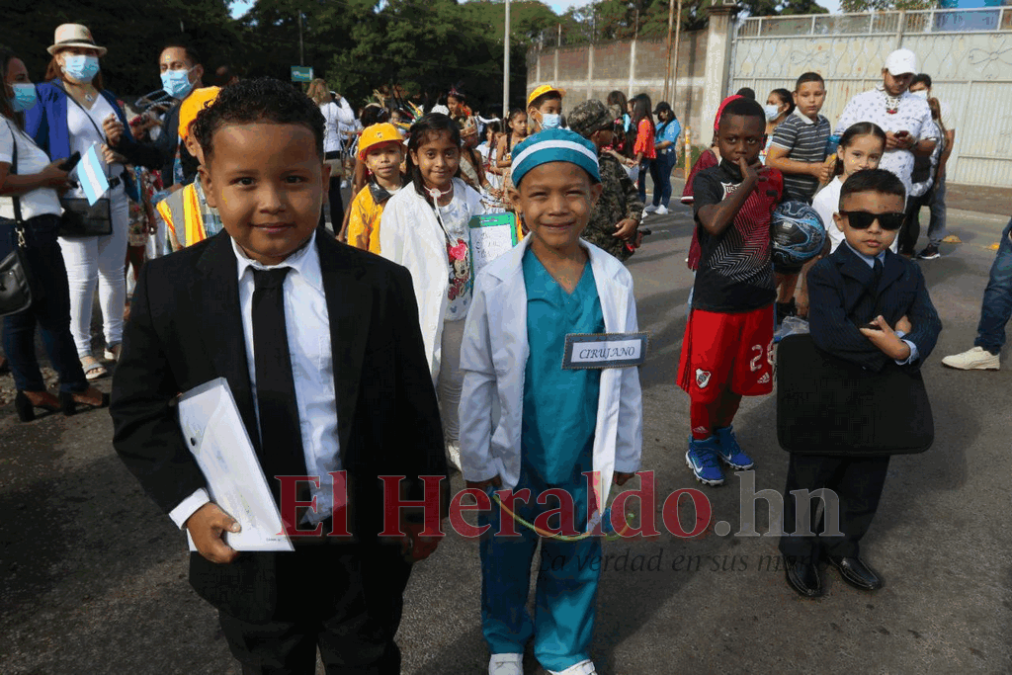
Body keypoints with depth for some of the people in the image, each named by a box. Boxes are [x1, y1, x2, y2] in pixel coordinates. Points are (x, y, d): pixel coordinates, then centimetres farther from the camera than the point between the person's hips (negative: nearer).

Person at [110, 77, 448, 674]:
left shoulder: (381, 284, -12)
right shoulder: (169, 288, -9)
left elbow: (415, 407, -5)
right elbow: (139, 411, -2)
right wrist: (190, 503, -15)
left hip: (365, 548, 0)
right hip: (245, 550, 1)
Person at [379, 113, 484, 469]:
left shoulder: (471, 199, -1)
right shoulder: (399, 206, -11)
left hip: (462, 309, 3)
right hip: (419, 311, -3)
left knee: (456, 380, 19)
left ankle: (457, 442, 41)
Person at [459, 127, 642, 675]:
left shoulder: (614, 281, -9)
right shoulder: (497, 283, -15)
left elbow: (625, 375, 0)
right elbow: (477, 380, -7)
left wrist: (624, 454, 6)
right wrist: (477, 462, -3)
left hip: (585, 463, 2)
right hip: (514, 463, -1)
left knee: (576, 561, 20)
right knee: (506, 558, 20)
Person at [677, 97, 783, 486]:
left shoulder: (771, 180, 5)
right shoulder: (707, 180, -10)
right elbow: (714, 223, -30)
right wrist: (747, 183, -26)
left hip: (758, 301, 5)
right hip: (715, 302, -5)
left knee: (740, 377, 18)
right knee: (706, 379, 7)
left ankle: (723, 433, 42)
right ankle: (700, 444, 29)